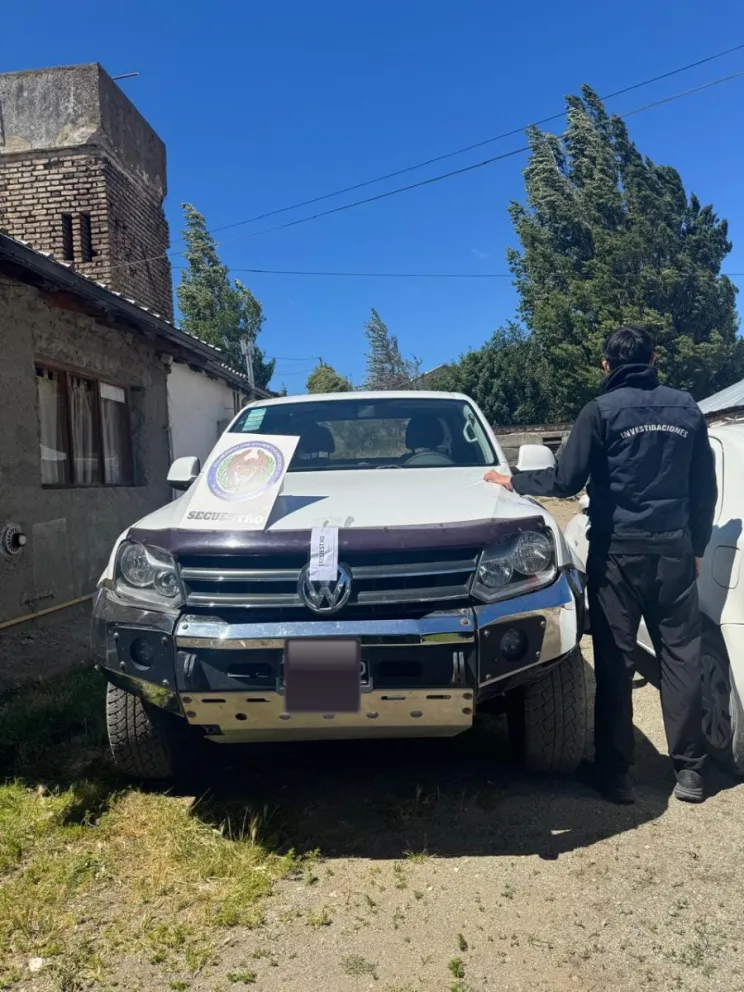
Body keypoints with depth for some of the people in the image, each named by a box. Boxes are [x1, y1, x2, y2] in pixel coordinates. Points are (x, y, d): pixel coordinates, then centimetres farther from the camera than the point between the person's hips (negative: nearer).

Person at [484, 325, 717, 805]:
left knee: (616, 662, 2)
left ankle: (614, 772, 9)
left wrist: (512, 481, 4)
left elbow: (565, 481, -10)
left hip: (618, 552, -3)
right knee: (682, 656, 9)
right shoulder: (687, 409, 9)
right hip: (675, 550, 4)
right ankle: (690, 771, 14)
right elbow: (705, 490, 12)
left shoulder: (602, 411, -5)